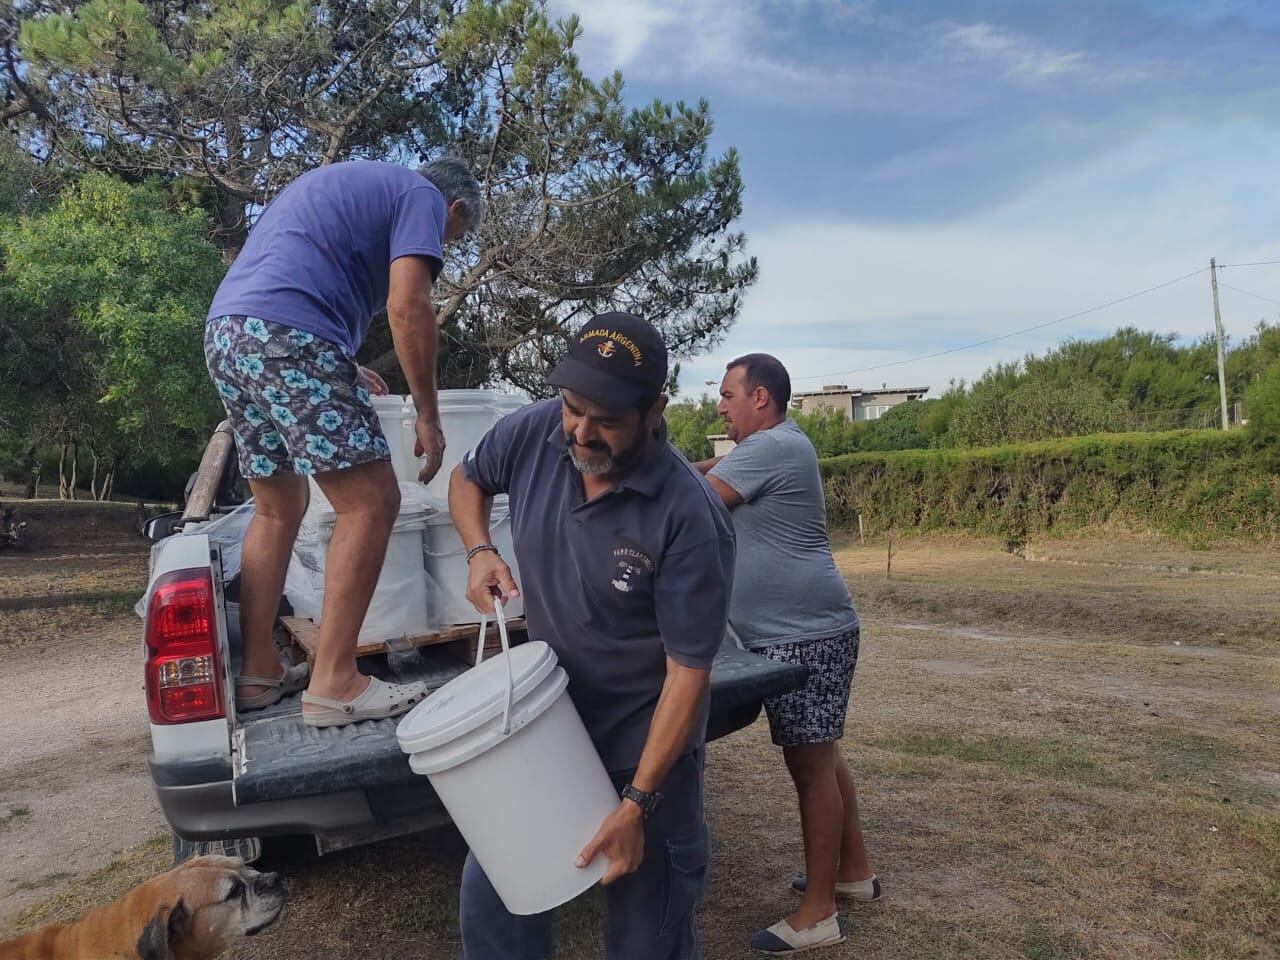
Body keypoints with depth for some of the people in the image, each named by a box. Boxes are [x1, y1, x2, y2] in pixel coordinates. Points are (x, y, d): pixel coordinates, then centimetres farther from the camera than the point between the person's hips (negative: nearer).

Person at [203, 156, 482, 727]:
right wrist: (428, 415, -2)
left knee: (278, 509, 16)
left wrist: (343, 369, 37)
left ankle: (258, 672, 19)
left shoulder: (348, 183, 34)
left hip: (225, 330, 10)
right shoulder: (423, 196, 7)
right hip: (285, 335, -9)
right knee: (371, 503, -7)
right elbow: (407, 307, -8)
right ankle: (333, 683, -7)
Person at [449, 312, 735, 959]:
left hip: (643, 733, -4)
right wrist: (479, 552, -9)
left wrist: (638, 803, -20)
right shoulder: (533, 434, -13)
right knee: (490, 895, 12)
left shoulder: (690, 518, -28)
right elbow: (466, 479, 10)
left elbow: (689, 671, -21)